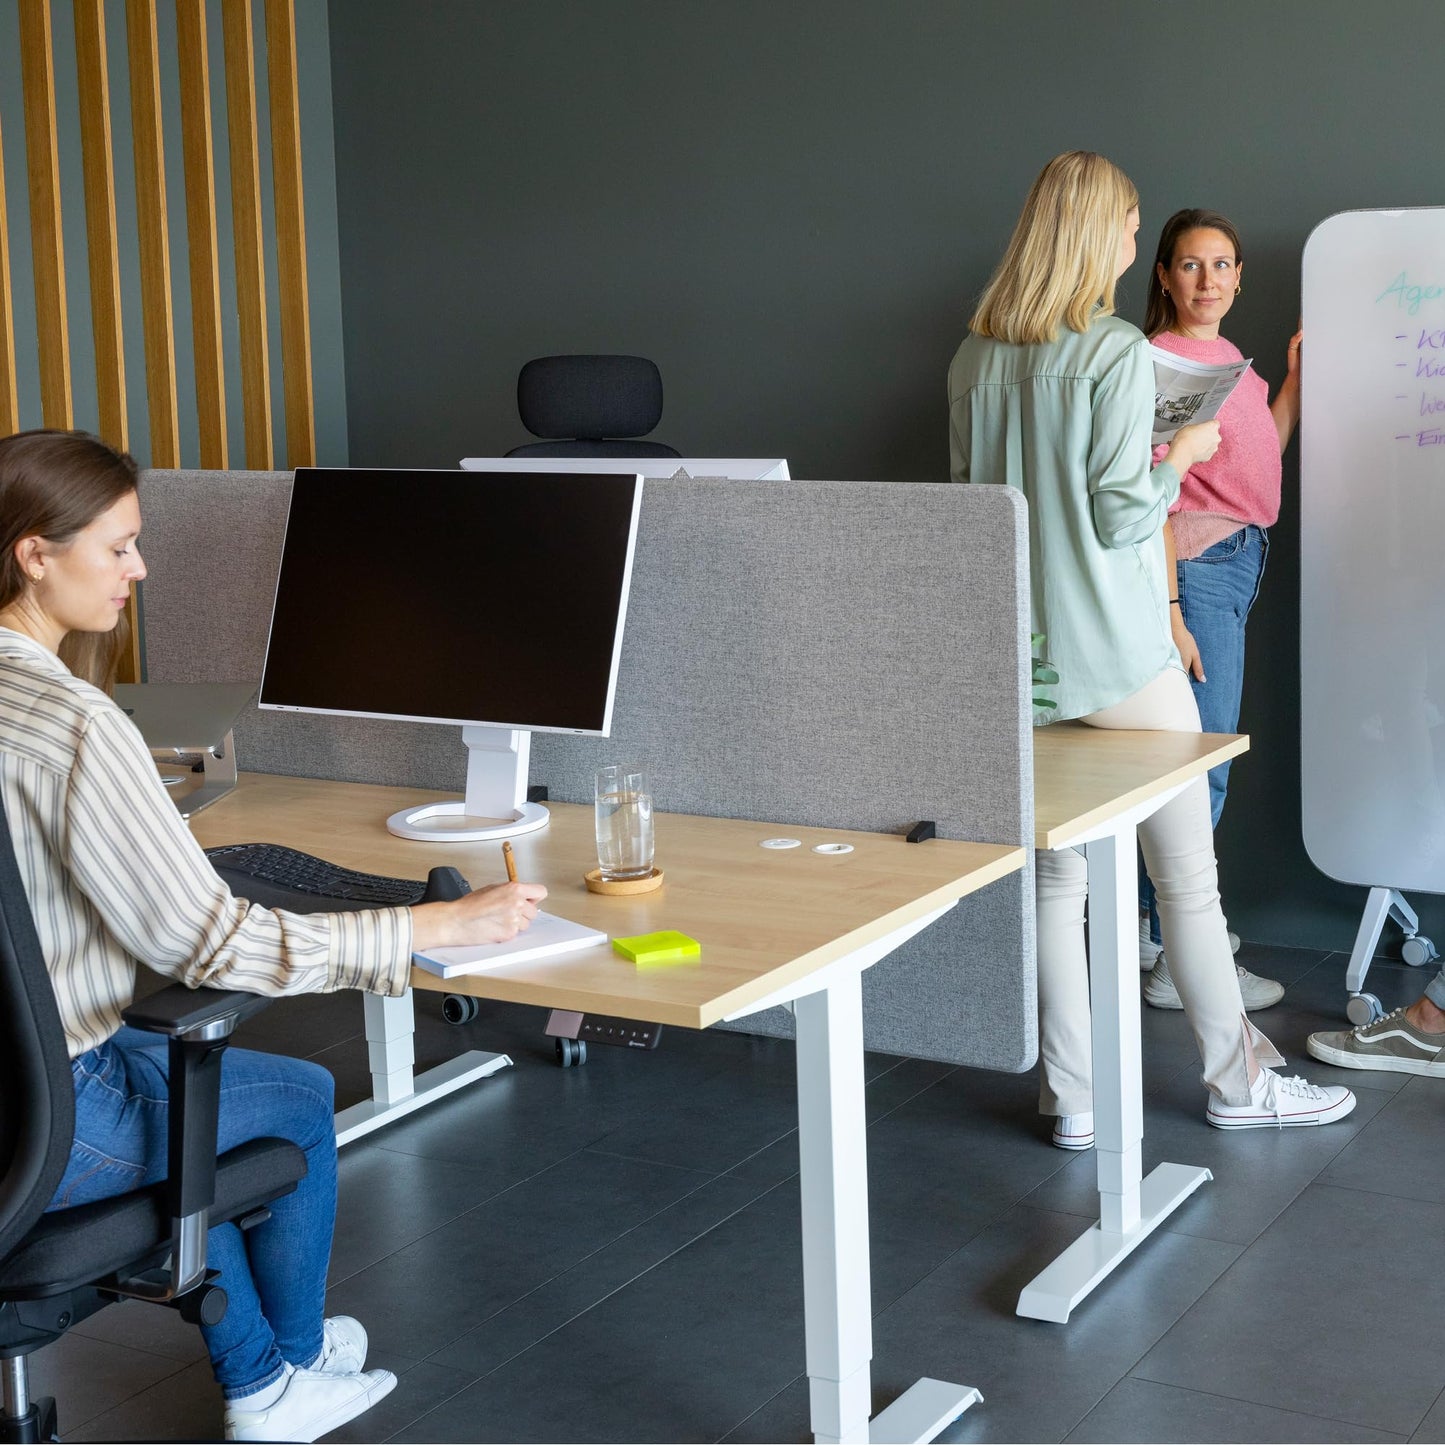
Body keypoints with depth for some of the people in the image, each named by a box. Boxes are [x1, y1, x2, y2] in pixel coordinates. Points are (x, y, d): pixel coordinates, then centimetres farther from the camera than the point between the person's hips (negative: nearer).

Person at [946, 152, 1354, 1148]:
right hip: (1119, 654, -6)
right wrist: (1183, 456, 1)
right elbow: (1124, 514, -16)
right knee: (1188, 876, 7)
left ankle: (1073, 1100, 14)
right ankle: (1239, 1080, 20)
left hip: (1025, 654, 6)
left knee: (1055, 877, 10)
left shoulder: (976, 358, 5)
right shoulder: (1117, 353, -13)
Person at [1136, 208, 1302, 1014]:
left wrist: (1296, 376, 16)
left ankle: (1159, 918, 26)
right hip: (1198, 568, -9)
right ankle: (1178, 962, 0)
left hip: (1239, 562, 9)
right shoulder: (1161, 360, -14)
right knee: (1201, 764, -7)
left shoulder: (1225, 357, 13)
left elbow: (1261, 458, 21)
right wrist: (1169, 615, -22)